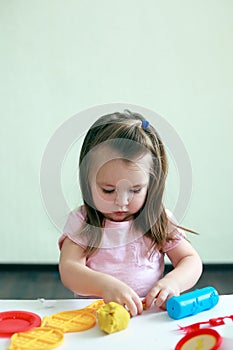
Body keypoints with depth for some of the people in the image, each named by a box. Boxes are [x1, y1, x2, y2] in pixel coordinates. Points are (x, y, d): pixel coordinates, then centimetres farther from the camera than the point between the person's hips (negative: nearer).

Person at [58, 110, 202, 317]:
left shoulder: (159, 221, 3)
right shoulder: (81, 223, -2)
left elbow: (192, 261, 4)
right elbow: (68, 270, -12)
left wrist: (172, 282, -19)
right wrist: (106, 285, -32)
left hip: (149, 311, 2)